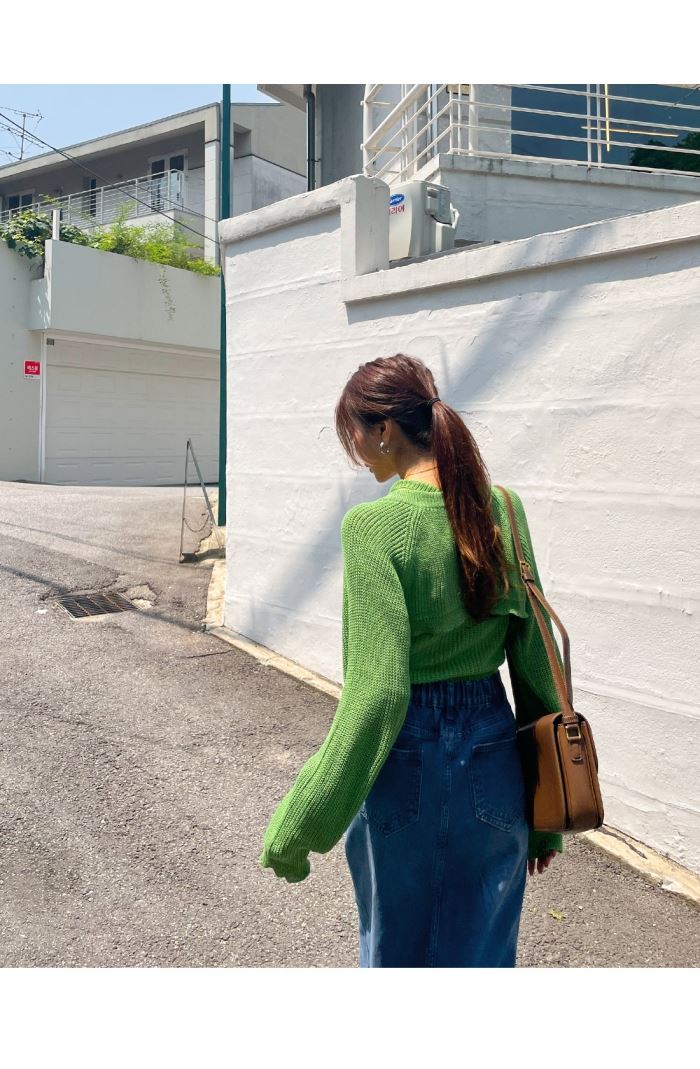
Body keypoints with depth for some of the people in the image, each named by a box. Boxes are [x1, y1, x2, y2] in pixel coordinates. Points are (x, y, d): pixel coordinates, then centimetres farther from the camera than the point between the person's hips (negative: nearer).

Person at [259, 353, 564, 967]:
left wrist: (296, 829, -13)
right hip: (493, 758, 5)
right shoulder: (503, 508, -2)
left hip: (405, 768, -4)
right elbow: (537, 661, 1)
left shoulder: (373, 525, -19)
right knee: (482, 956, 21)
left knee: (395, 949, 22)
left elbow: (378, 692, -23)